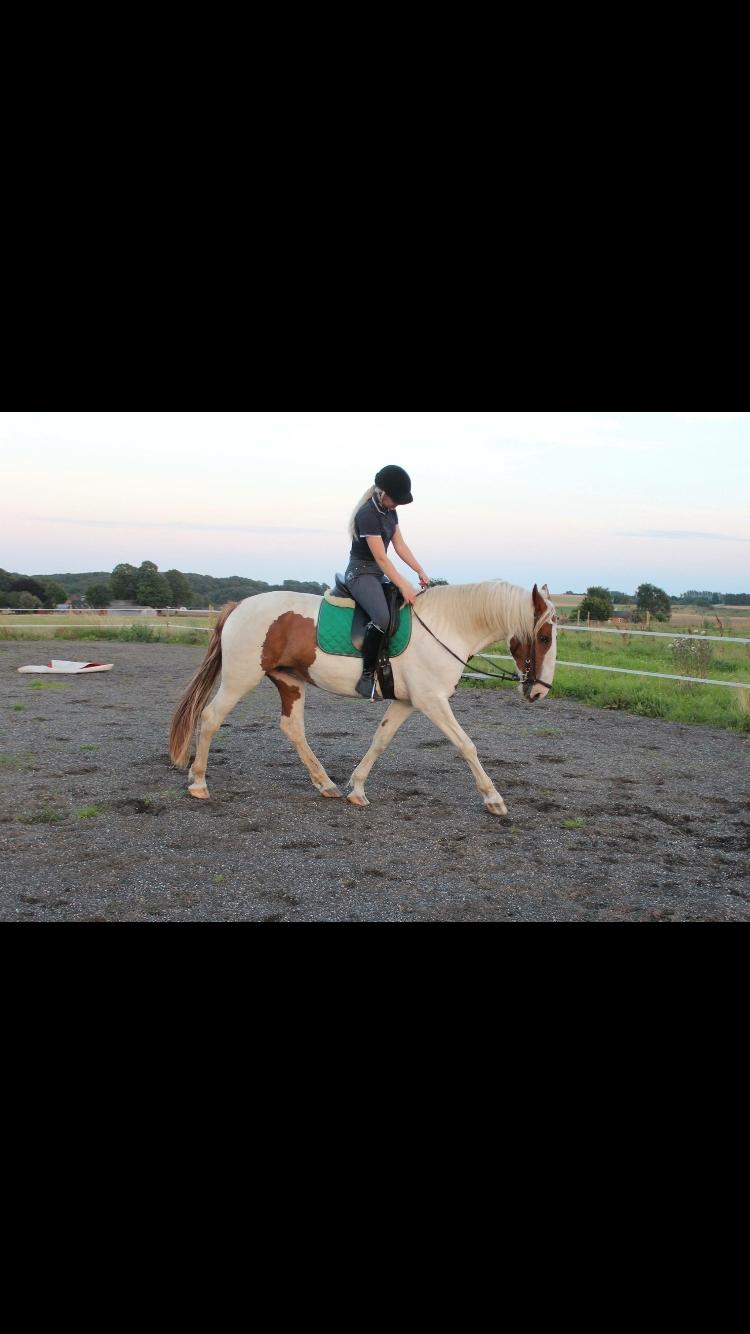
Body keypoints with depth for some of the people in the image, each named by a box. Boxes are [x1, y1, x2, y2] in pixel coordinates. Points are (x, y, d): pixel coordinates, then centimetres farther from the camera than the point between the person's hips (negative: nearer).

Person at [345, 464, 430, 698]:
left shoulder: (390, 511, 8)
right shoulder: (367, 515, -20)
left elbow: (400, 546, 10)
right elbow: (381, 558, -23)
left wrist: (420, 572, 0)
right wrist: (403, 586, -25)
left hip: (379, 575, 10)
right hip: (361, 574, -10)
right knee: (382, 619, -32)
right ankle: (366, 676, -23)